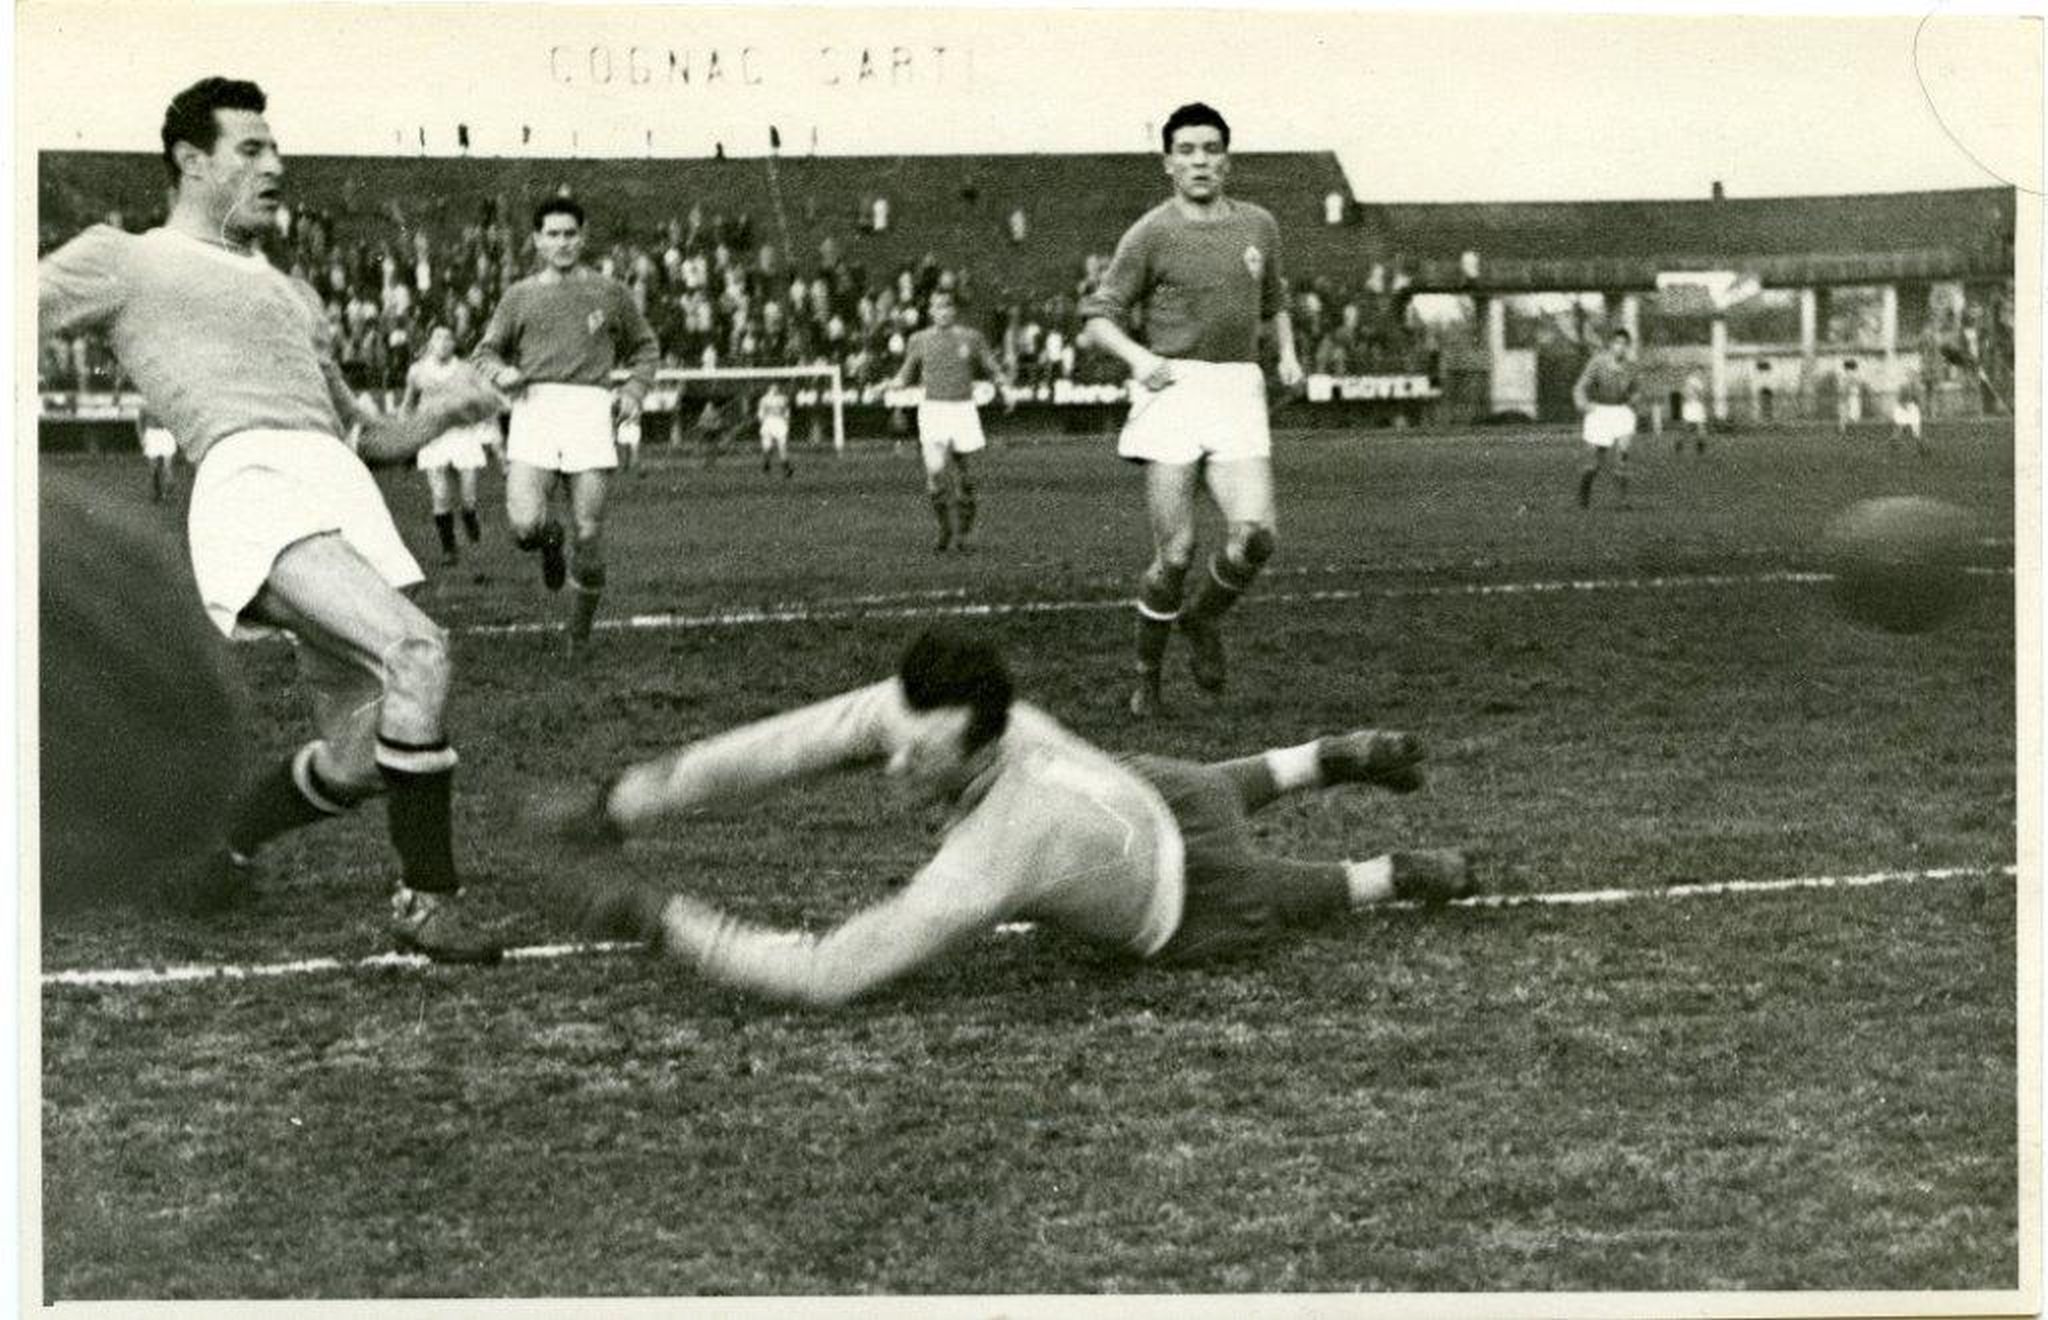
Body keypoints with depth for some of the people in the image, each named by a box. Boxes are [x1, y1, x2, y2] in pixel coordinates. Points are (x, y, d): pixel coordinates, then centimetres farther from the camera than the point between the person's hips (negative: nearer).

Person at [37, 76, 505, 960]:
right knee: (417, 651, -28)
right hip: (250, 481, -7)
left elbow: (363, 438, 37)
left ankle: (222, 839, 30)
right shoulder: (124, 260, 15)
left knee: (355, 766, 1)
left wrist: (445, 412, 19)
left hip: (344, 493, 7)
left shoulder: (291, 294, 34)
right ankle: (425, 901, -17)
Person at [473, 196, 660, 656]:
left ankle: (579, 638, 10)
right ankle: (549, 539, 20)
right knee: (524, 525, -19)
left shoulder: (610, 292, 15)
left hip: (589, 410, 0)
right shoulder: (520, 296, 15)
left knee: (589, 535, -5)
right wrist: (501, 372, -2)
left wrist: (634, 390, 5)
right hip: (534, 408, 0)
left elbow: (645, 348, 24)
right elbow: (486, 351, 21)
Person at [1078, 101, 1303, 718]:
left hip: (1239, 391, 4)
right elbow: (1097, 317, 0)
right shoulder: (1151, 234, -1)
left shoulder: (1259, 225, 13)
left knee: (1255, 536, -14)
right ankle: (1146, 675, 12)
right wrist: (1138, 356, -18)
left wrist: (1288, 352, 12)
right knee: (1176, 552, -9)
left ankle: (1202, 621, 17)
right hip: (1171, 390, -3)